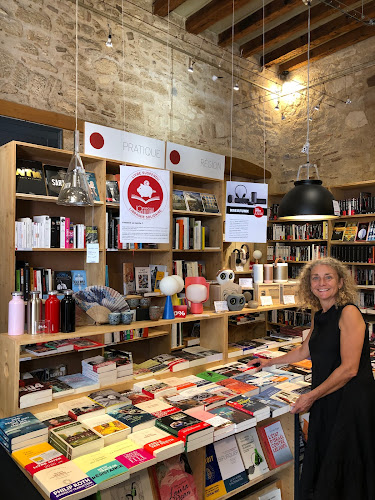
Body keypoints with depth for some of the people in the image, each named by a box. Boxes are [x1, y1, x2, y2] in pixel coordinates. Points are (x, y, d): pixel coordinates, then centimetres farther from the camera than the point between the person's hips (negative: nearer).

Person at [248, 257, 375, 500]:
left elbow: (349, 368, -20)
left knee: (344, 467, 5)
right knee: (320, 459, 15)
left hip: (351, 399, -7)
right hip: (325, 399, 7)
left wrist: (311, 396, -15)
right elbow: (304, 351, 24)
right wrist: (270, 362, 30)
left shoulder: (349, 313, -15)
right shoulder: (319, 317, 9)